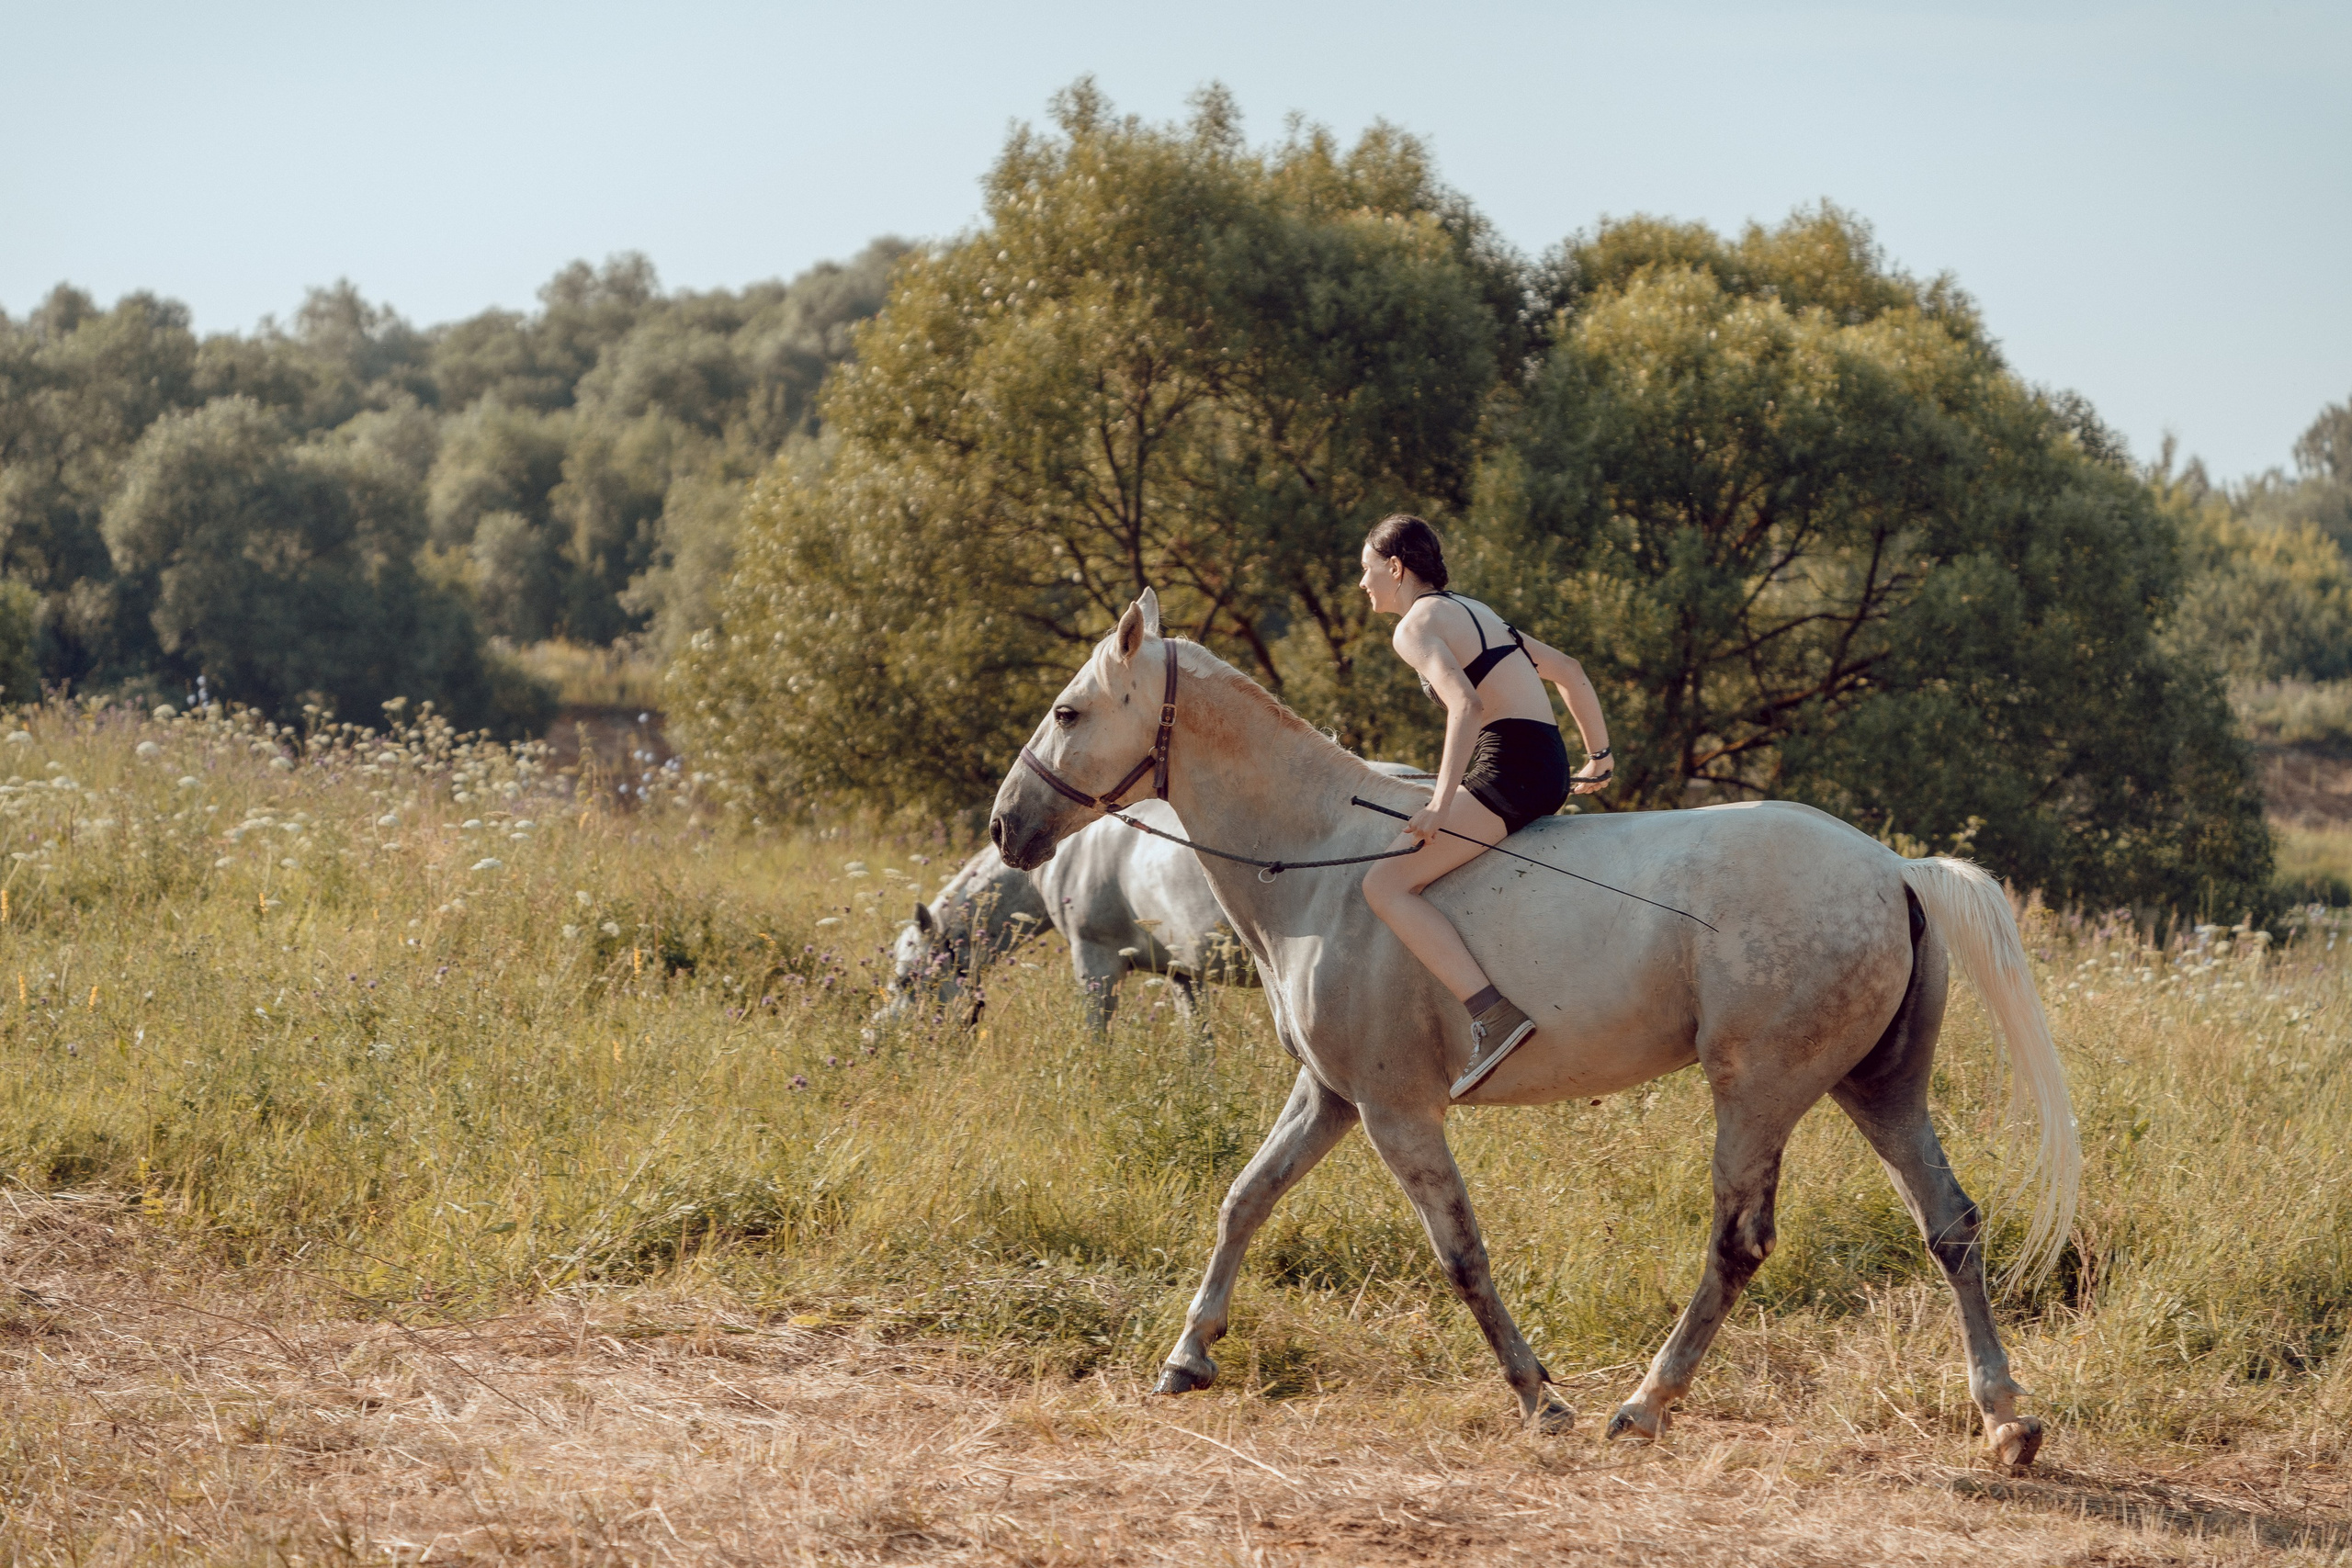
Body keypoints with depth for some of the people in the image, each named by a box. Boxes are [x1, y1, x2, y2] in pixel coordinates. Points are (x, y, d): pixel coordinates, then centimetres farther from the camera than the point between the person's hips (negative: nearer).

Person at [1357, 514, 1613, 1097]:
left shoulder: (1417, 626, -6)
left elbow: (1466, 704, -24)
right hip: (1546, 770, 10)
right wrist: (1599, 758, 33)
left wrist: (1442, 802, -27)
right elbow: (1569, 672, 27)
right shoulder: (1475, 613, 22)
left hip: (1508, 766, -10)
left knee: (1386, 886, -16)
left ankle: (1494, 1015, -31)